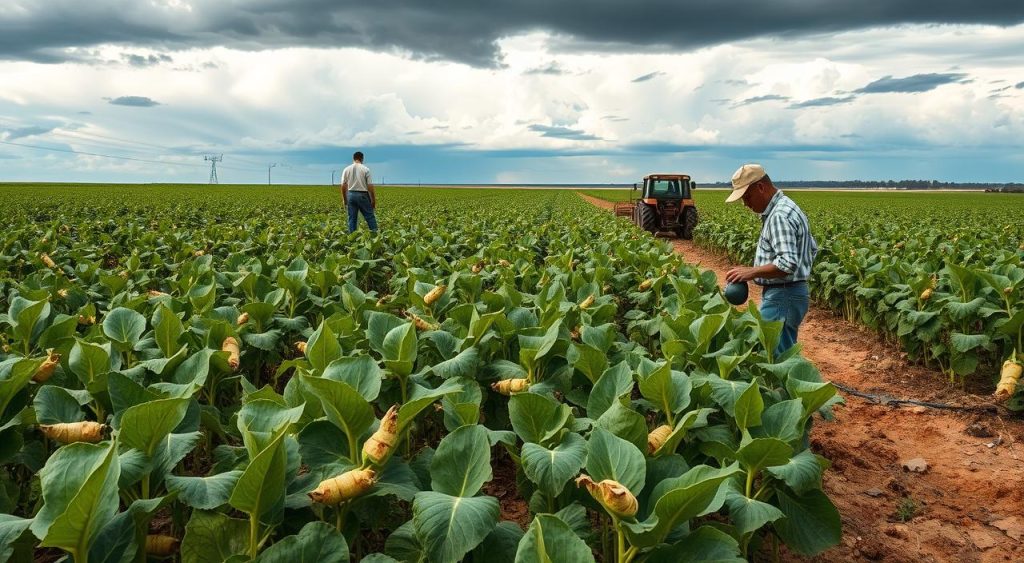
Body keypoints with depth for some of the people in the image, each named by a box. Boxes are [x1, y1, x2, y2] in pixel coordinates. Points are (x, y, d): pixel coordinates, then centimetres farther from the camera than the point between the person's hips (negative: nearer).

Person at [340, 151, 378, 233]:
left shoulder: (346, 169, 3)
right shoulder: (365, 169, -6)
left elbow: (343, 186, 4)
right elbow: (370, 186, -7)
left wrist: (344, 199, 15)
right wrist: (373, 200, 0)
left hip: (351, 195, 3)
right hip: (362, 195, -3)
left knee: (352, 218, 6)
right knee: (370, 217, 2)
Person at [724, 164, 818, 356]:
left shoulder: (779, 215, -19)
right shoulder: (787, 207, 15)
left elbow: (787, 264, -28)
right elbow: (812, 249, 24)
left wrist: (752, 272, -21)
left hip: (782, 297, -11)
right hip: (794, 291, 11)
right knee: (785, 353, 14)